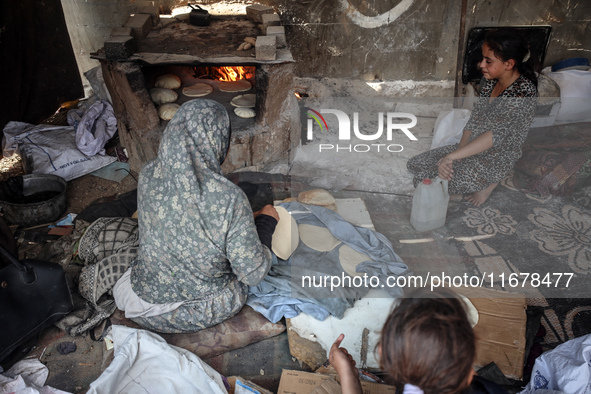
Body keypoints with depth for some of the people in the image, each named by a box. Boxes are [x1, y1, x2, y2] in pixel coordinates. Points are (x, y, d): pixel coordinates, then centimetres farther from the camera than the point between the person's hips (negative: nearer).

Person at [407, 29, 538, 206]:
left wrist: (452, 156, -38)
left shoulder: (523, 92, -23)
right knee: (415, 164, 2)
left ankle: (489, 183, 0)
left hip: (497, 160, -8)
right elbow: (474, 121, 4)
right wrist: (459, 151, -11)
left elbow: (497, 134, -34)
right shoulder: (491, 81, 3)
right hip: (472, 149, 9)